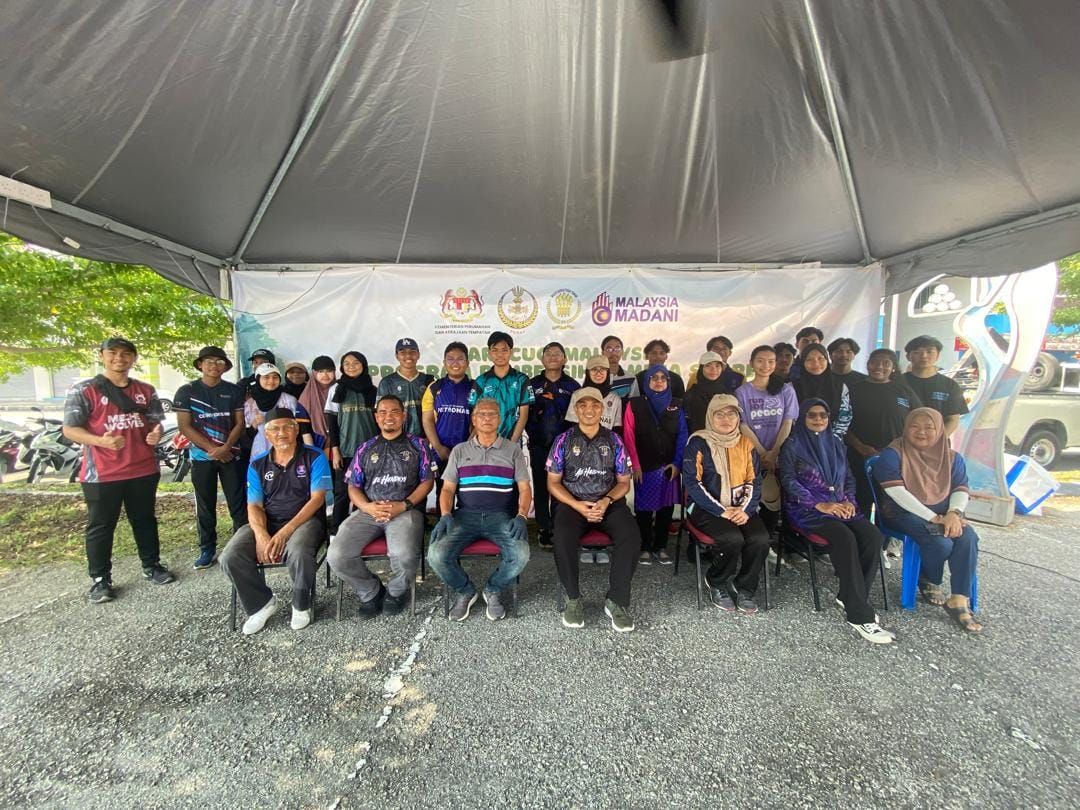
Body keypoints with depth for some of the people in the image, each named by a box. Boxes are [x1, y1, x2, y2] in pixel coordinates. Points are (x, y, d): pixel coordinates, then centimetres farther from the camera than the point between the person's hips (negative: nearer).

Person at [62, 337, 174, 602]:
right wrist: (101, 441, -26)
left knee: (145, 520, 15)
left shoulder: (146, 391, 7)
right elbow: (70, 429, -8)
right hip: (101, 473, -3)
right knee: (100, 526, 8)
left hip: (144, 469, 3)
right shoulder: (84, 390, -5)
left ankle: (151, 565, 28)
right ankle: (100, 579, 20)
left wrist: (156, 433, -13)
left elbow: (156, 422, 11)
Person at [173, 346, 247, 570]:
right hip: (201, 456, 0)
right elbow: (184, 426, -4)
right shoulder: (186, 391, 2)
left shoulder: (234, 391, 5)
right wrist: (211, 449, -11)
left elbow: (239, 423, 2)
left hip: (231, 455, 0)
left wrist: (225, 448, -12)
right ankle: (207, 549, 18)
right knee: (205, 505, 8)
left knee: (238, 502, 1)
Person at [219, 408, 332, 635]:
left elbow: (317, 499, -9)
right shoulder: (257, 465, 11)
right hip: (266, 523, 4)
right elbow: (254, 507, 5)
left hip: (305, 520, -4)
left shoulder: (314, 457, -1)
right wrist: (261, 536, -17)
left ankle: (301, 605, -4)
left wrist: (285, 532, -18)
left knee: (298, 553, -35)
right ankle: (262, 603, 6)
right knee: (230, 558, -21)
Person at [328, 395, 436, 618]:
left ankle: (396, 591, 6)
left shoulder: (418, 445, 11)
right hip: (368, 511, 3)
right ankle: (371, 590, 10)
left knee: (405, 556, -32)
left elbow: (427, 481, 5)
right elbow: (353, 487, 16)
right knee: (337, 556, -20)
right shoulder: (365, 448, 19)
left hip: (406, 511, -3)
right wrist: (367, 507, -6)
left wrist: (404, 505, -10)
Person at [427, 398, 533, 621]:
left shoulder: (513, 450, 9)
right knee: (436, 555, -24)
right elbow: (448, 488, 10)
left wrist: (521, 516, -12)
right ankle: (464, 591, 8)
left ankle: (493, 590, 5)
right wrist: (446, 516, -8)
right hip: (465, 515, 1)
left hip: (502, 515, -1)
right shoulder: (459, 450, 14)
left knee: (521, 555, -28)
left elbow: (524, 488, 5)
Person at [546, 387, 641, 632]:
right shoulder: (564, 441, 3)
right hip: (572, 503, -1)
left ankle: (617, 602, -11)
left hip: (609, 503, 1)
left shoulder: (614, 441, 6)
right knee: (563, 540, -32)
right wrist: (577, 505, -13)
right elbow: (553, 483, 3)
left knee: (631, 538, -28)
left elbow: (624, 482, 9)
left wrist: (607, 501, -12)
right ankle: (573, 599, -9)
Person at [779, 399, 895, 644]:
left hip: (840, 505, 6)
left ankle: (850, 597, -8)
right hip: (808, 508, -5)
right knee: (845, 538, -31)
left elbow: (849, 476, 19)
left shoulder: (835, 442, 18)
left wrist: (849, 500, 0)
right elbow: (789, 481, -7)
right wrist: (820, 505, -16)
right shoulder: (793, 445, 0)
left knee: (873, 536, -22)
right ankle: (860, 615, -25)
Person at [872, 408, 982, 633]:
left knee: (968, 538, -24)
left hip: (943, 513, 5)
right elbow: (896, 492, -18)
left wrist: (954, 513, -18)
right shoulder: (892, 454, -10)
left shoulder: (952, 457, 9)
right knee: (941, 543, -28)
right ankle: (929, 582, 5)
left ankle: (959, 601, -13)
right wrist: (933, 518, -21)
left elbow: (961, 490, 4)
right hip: (904, 513, -5)